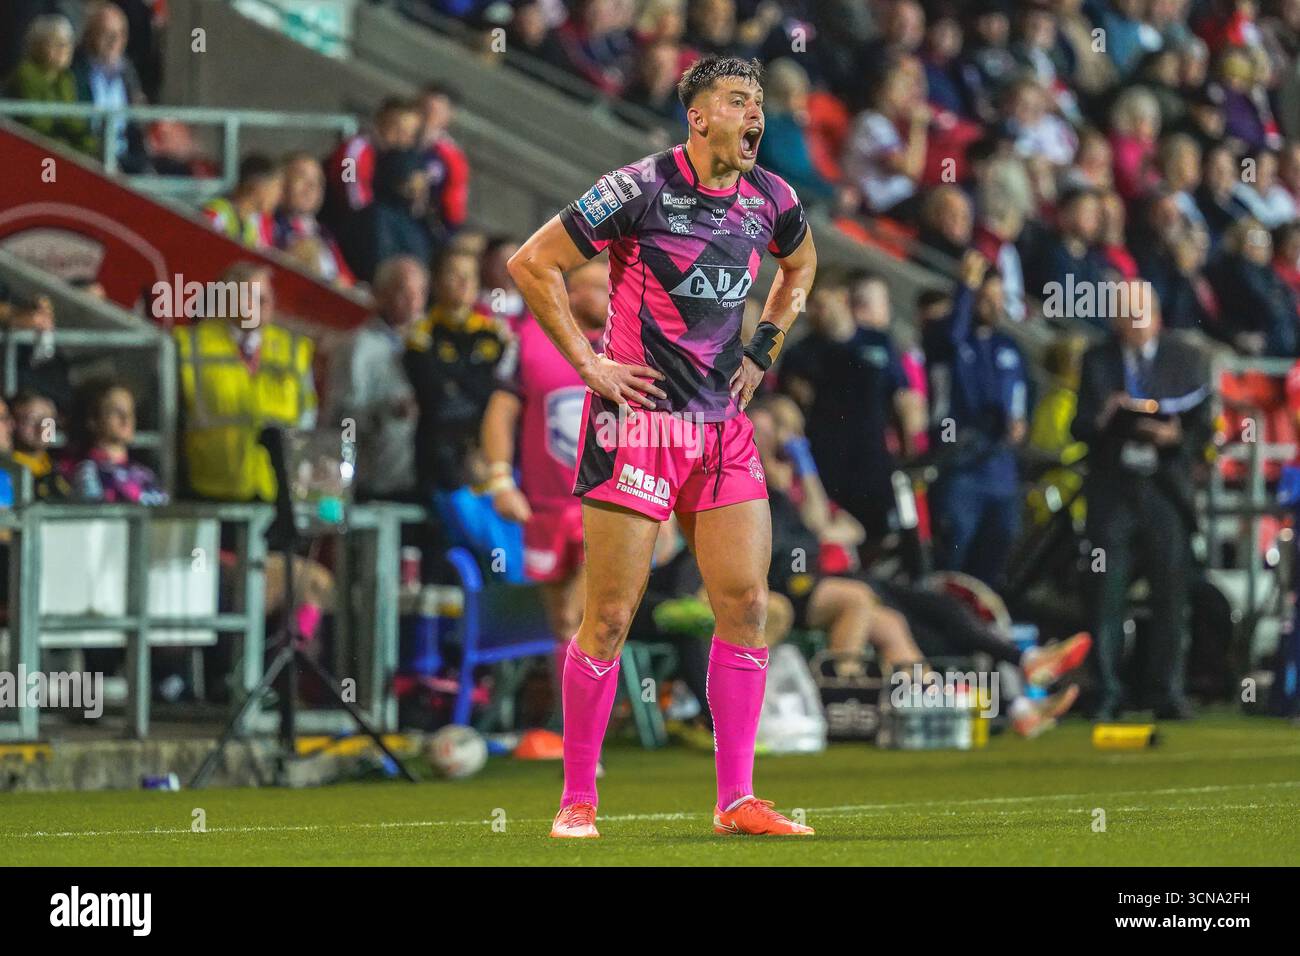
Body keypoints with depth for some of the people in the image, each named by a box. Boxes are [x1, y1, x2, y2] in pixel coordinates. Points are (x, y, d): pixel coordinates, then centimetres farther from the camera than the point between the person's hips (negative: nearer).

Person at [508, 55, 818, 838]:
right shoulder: (642, 189, -13)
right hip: (638, 417, -6)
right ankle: (578, 800, 7)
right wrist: (587, 362, -10)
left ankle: (738, 801, 6)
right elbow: (533, 264, -9)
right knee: (611, 615, -4)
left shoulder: (770, 200, 6)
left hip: (724, 422, 6)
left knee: (747, 604, 0)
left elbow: (801, 262, 29)